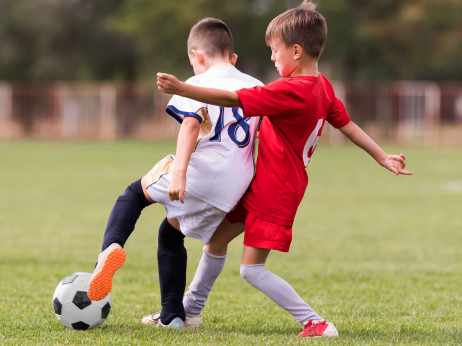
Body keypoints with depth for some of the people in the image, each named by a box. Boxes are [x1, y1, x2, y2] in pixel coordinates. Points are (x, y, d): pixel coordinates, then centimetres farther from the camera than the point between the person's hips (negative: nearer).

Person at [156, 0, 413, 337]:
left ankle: (316, 324, -9)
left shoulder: (289, 91, -26)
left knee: (252, 268, -9)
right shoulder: (322, 86, 3)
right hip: (262, 184, 10)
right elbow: (347, 124, 11)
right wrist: (383, 157, 19)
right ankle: (189, 310, 32)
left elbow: (233, 99, -29)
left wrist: (182, 89, -28)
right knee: (216, 239, 18)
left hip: (277, 192, -10)